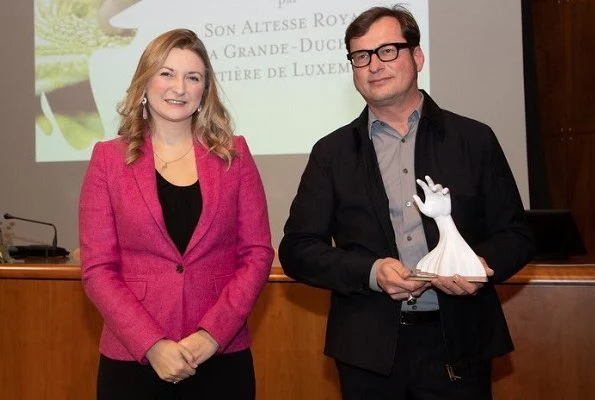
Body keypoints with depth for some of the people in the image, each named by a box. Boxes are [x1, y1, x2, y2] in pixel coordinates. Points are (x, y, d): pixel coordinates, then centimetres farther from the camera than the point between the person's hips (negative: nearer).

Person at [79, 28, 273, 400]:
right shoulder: (109, 159, 0)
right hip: (133, 359, -1)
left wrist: (213, 332, -11)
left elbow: (257, 253, 0)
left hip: (222, 356, 1)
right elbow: (98, 268, -3)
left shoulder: (233, 154, 3)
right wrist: (151, 343, -13)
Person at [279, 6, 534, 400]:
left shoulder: (474, 139, 3)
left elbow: (515, 234, 6)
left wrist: (482, 265, -16)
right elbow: (297, 249, 1)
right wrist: (371, 271, -14)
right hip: (369, 350, 1)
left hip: (458, 343, 0)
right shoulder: (332, 152, 4)